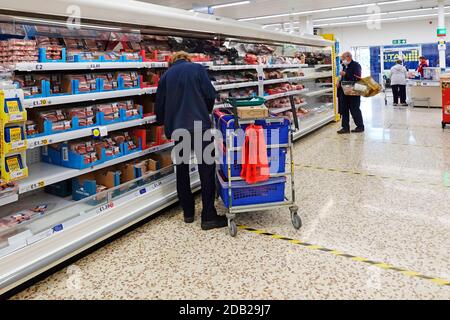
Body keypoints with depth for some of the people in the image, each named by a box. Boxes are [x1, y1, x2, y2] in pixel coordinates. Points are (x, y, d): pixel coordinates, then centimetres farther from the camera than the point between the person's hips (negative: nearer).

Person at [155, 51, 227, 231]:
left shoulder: (166, 75, 16)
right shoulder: (197, 69, 7)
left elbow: (159, 106, 16)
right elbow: (210, 95, -4)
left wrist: (165, 123, 33)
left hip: (176, 128, 4)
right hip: (199, 125, -4)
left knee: (182, 170, 14)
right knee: (207, 170, 0)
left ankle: (188, 212, 21)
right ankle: (208, 217, 0)